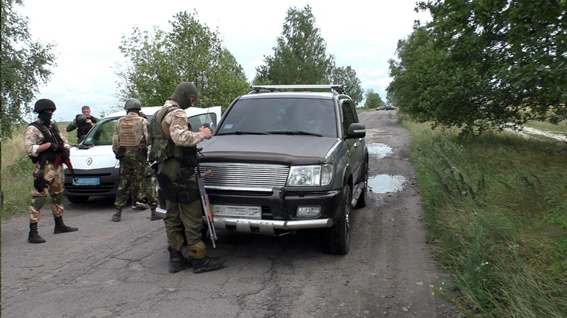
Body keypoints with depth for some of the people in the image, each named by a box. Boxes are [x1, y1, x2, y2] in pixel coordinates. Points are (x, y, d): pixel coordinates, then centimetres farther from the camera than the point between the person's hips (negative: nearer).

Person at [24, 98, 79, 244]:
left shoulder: (53, 126, 15)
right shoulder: (33, 129, -9)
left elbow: (63, 140, 19)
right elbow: (29, 149, -18)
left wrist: (66, 149, -2)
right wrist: (48, 145, -21)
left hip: (58, 167, 8)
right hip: (44, 169, -8)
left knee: (58, 196, 17)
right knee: (38, 199, -9)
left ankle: (59, 225, 31)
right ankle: (33, 233, -6)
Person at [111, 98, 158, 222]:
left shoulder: (119, 122, 8)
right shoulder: (142, 121, -5)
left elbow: (115, 141, 9)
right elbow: (149, 139, -12)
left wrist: (117, 153, 20)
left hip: (124, 156, 4)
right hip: (139, 156, -4)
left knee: (123, 183, 11)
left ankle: (118, 212, 14)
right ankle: (154, 210, 0)